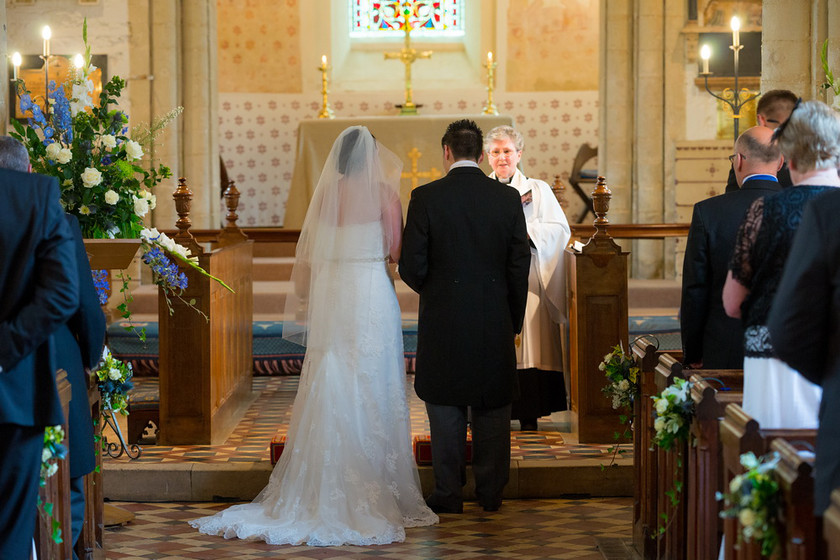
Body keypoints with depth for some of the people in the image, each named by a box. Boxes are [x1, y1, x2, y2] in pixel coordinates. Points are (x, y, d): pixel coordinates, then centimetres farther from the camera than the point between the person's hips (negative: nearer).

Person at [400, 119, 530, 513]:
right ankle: (491, 494, 18)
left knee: (445, 411, 7)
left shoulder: (425, 197, -8)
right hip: (495, 324, 2)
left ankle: (448, 496, 11)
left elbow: (411, 267, -8)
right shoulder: (508, 198, 0)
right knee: (493, 410, 11)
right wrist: (513, 322, 11)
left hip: (443, 320, -2)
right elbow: (520, 266, 1)